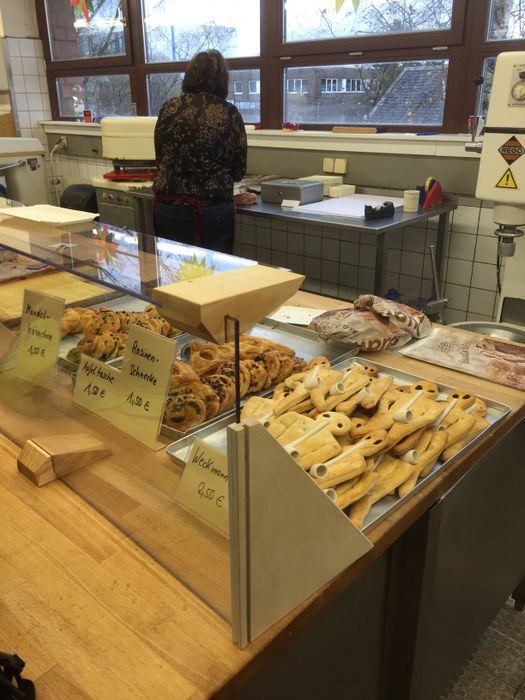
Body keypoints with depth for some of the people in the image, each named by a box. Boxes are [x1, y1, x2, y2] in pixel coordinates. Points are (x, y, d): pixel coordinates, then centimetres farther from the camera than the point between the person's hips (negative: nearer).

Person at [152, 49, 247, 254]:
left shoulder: (169, 108, 2)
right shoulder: (230, 114, -4)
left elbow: (159, 156, 12)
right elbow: (239, 171, 2)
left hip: (168, 206, 2)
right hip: (214, 210, -2)